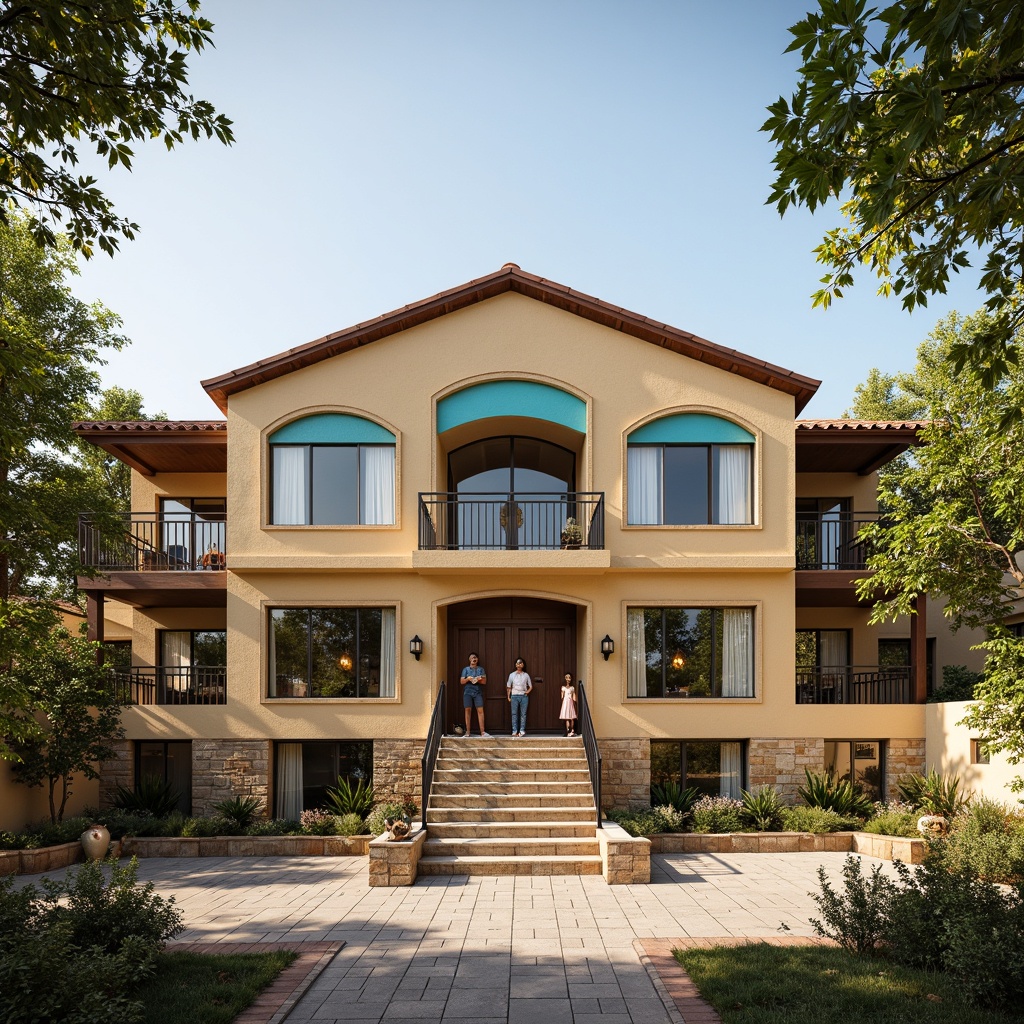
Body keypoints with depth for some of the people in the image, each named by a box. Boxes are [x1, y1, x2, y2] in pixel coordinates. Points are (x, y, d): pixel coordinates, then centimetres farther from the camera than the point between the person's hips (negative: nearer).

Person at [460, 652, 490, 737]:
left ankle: (482, 731, -9)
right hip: (468, 692, 0)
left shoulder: (481, 669, 11)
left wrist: (477, 680, -14)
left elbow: (484, 681, 5)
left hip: (478, 692, 0)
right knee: (468, 710, -1)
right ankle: (467, 732, 2)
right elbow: (461, 681, 5)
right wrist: (468, 679, -14)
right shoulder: (466, 669, 10)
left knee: (480, 710, -8)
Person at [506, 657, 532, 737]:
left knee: (523, 714, -2)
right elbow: (508, 687, 10)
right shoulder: (512, 675, 7)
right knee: (514, 714, -2)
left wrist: (528, 691, -2)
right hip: (514, 696, 0)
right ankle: (514, 731, 0)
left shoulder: (526, 675, 8)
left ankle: (522, 731, 1)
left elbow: (530, 686, 15)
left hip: (524, 696, 0)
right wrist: (508, 696, 5)